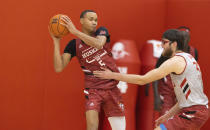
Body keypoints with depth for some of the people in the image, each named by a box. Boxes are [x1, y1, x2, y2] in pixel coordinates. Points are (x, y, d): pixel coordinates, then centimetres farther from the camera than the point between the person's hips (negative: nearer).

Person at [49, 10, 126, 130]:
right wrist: (56, 42, -15)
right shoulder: (74, 44, -2)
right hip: (93, 89, -2)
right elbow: (59, 67, -11)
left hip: (111, 88, 2)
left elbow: (98, 44, -24)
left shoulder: (102, 32, 1)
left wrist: (75, 31, -27)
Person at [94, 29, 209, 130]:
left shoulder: (176, 61, -12)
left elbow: (142, 80, -12)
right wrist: (167, 116, 20)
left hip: (194, 112, -10)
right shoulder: (188, 58, 18)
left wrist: (113, 75, -6)